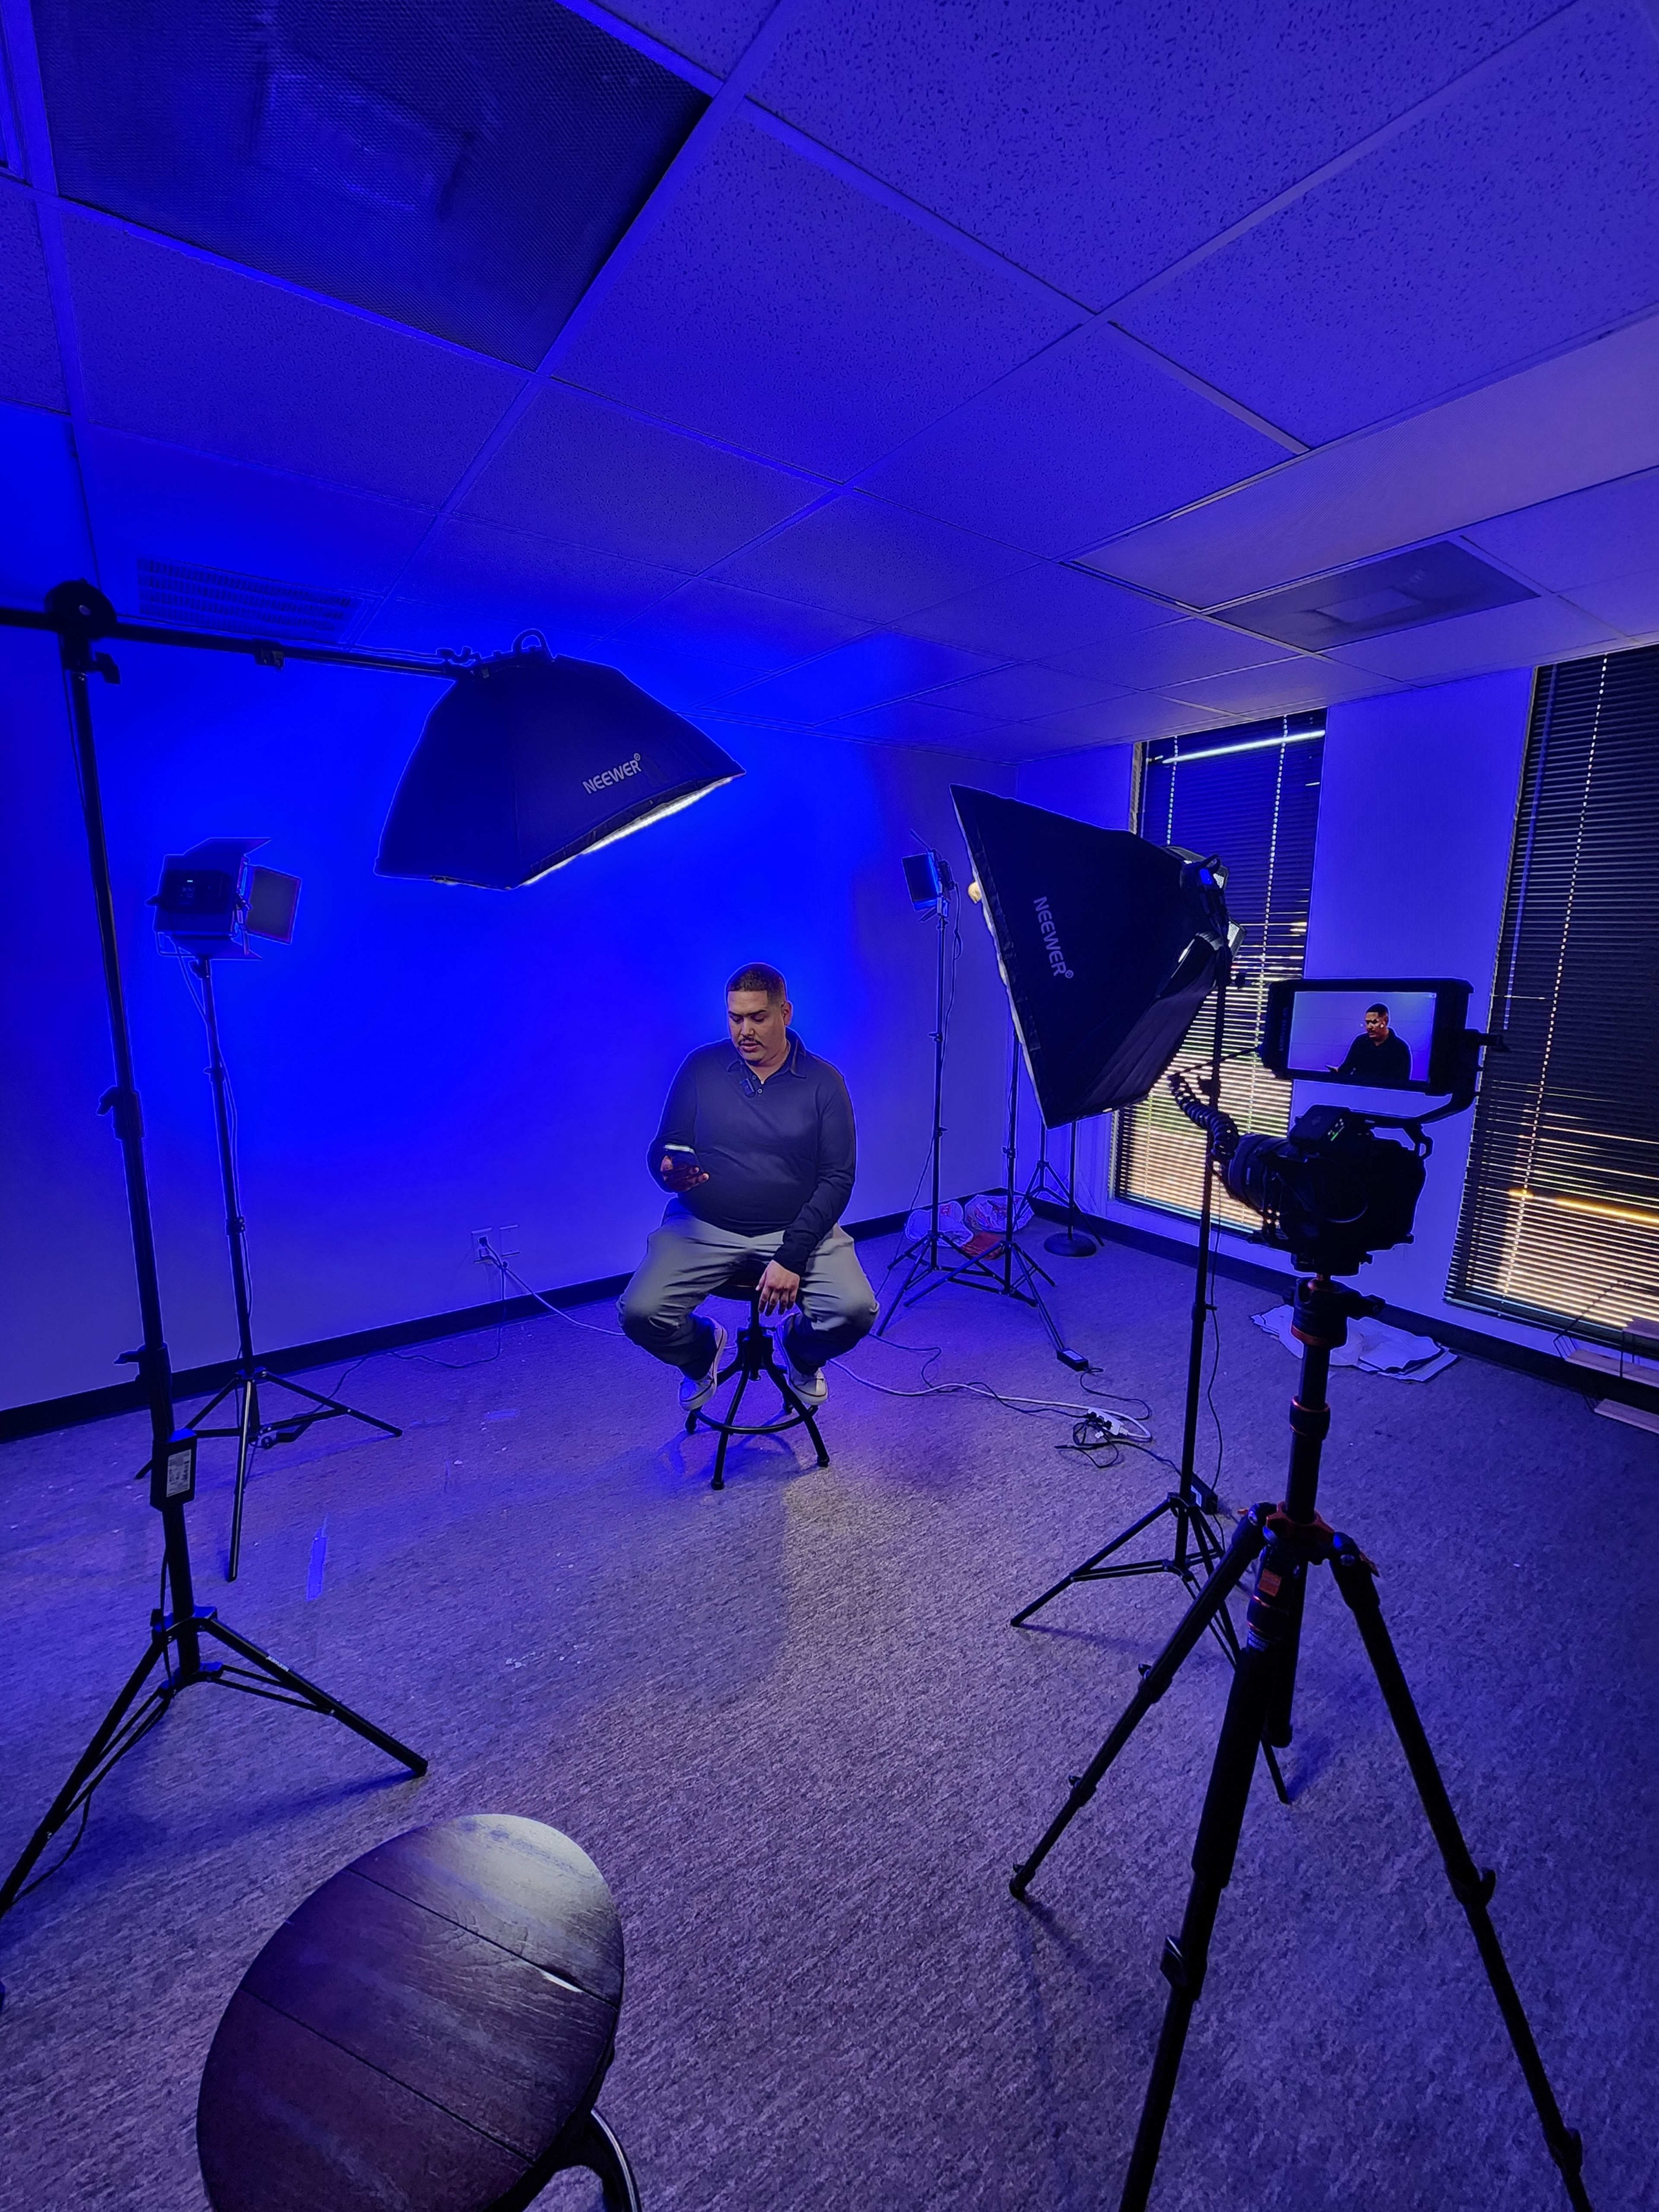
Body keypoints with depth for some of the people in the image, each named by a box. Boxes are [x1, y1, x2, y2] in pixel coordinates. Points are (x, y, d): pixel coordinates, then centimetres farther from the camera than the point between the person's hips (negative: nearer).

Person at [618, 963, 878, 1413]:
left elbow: (837, 1179, -5)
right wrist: (670, 1171, -23)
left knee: (856, 1310, -23)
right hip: (703, 1227, 1)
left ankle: (800, 1351, 17)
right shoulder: (701, 1067, 2)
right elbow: (662, 1148, 4)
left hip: (797, 1228, 0)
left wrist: (792, 1257, -16)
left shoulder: (823, 1081, -2)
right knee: (640, 1313, -21)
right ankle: (702, 1350, 18)